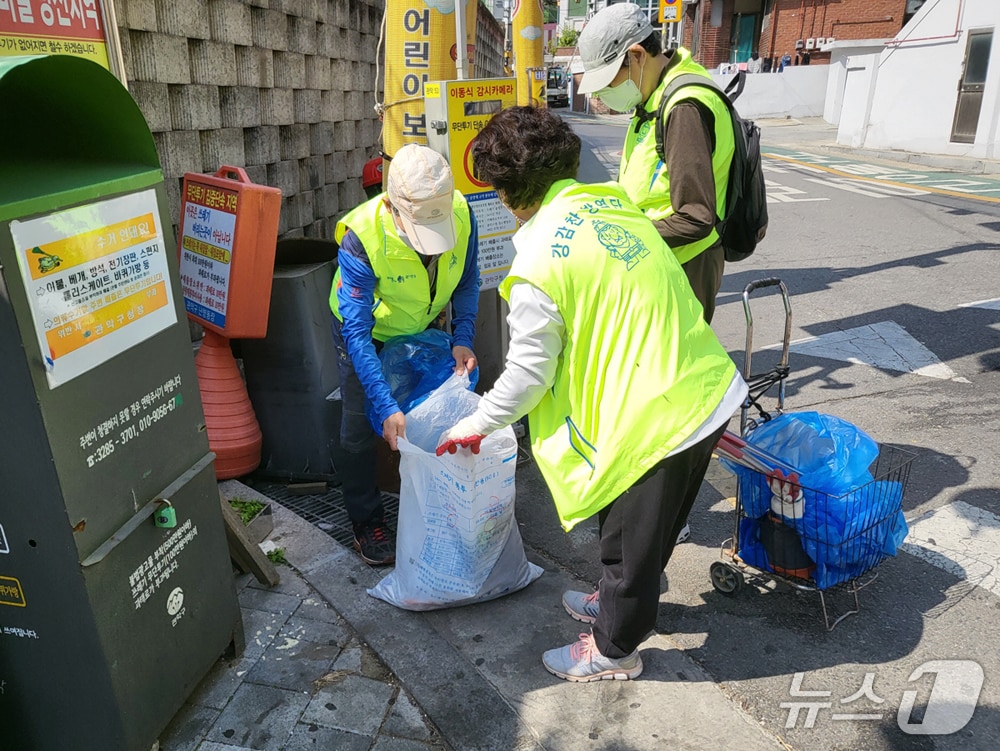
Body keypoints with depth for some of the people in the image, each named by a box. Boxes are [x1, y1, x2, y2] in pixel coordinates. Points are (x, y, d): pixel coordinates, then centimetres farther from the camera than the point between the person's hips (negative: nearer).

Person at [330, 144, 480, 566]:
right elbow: (357, 333, -36)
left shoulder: (461, 215, -28)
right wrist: (387, 407, -41)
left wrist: (463, 338, -20)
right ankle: (367, 523, 22)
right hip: (368, 332, -3)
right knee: (361, 427, 3)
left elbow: (468, 281, -7)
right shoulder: (361, 238, -39)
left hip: (425, 326, 4)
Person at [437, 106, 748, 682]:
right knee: (652, 523, 28)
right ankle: (621, 601, 53)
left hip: (658, 419, -8)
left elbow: (529, 374, -10)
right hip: (713, 388, 9)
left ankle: (615, 648, 39)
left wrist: (476, 426, 6)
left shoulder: (537, 267, -18)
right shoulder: (615, 203, 6)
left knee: (630, 537, 15)